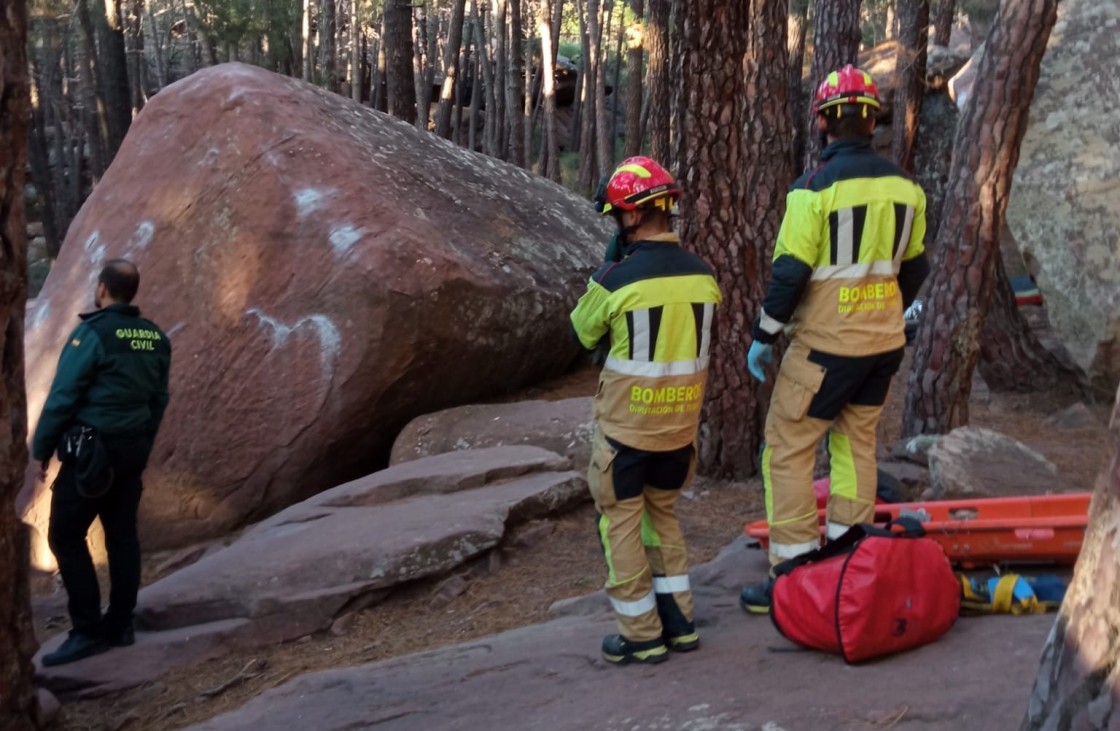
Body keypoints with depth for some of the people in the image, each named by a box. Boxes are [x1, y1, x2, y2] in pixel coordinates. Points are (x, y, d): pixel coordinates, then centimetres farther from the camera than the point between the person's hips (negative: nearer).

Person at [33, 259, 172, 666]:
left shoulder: (93, 332, -14)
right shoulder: (155, 337, 7)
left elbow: (63, 396, -13)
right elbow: (159, 400, 12)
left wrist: (41, 449, -5)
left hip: (92, 450, -7)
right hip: (133, 448, 7)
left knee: (65, 537, -1)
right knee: (122, 535, 11)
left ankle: (88, 631, -3)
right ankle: (120, 626, 15)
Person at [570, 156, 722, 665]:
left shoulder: (617, 280, -19)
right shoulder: (703, 276, -4)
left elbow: (583, 332, 0)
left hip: (625, 425, -5)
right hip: (682, 422, 5)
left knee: (621, 524, 10)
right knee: (664, 516, 22)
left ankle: (642, 636, 15)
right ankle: (679, 622, 26)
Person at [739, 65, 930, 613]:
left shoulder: (815, 188, -15)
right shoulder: (904, 185, 4)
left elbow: (790, 273, -16)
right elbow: (914, 267, 13)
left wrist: (762, 337, -5)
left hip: (826, 344, -6)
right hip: (885, 342, 7)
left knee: (787, 449, 3)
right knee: (857, 444, 18)